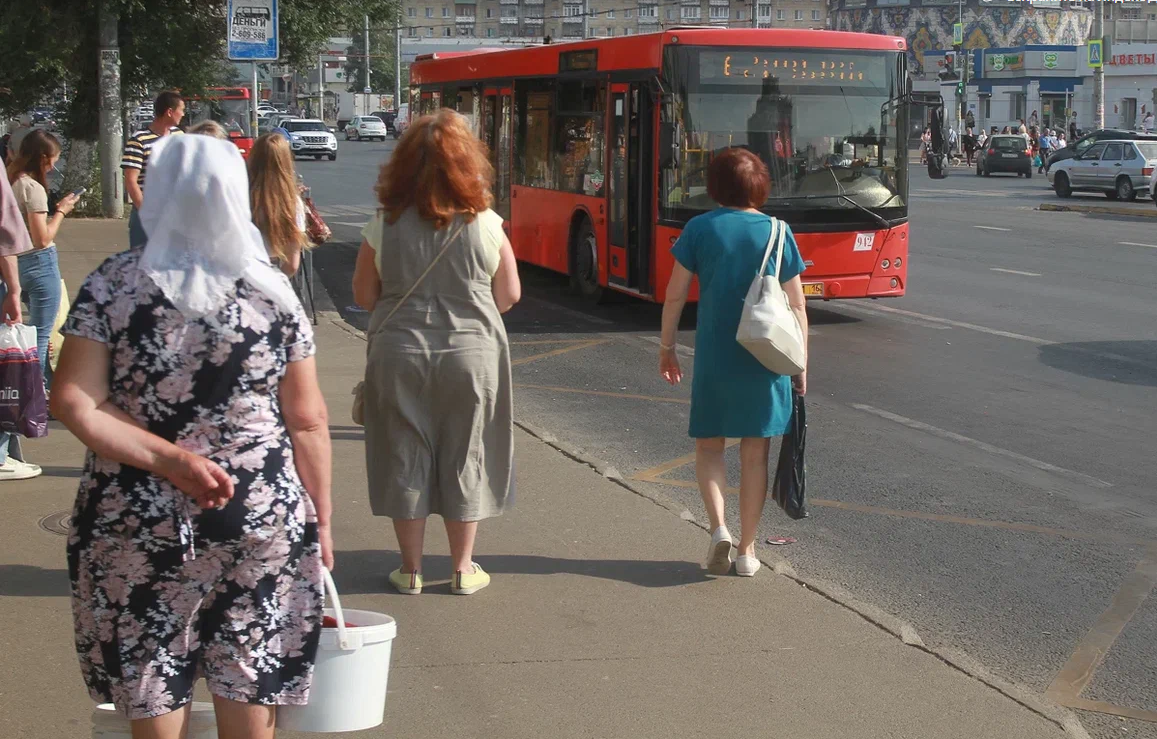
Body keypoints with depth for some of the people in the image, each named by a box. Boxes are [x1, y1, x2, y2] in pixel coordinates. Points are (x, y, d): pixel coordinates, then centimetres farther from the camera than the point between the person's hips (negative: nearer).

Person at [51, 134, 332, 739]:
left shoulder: (111, 284, -4)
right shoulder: (273, 291, -2)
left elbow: (73, 404, -12)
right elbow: (307, 421, 2)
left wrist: (167, 459, -15)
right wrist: (320, 519, 11)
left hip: (136, 525, -1)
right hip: (260, 521, 1)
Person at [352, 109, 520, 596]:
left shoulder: (384, 225, -6)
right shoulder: (485, 223, -7)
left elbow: (365, 295, 0)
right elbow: (509, 294, -1)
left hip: (398, 352, 0)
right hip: (471, 351, 0)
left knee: (404, 457, 10)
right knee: (465, 458, 11)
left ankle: (411, 570, 17)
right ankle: (463, 569, 19)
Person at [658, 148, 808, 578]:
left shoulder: (700, 229, -3)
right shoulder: (777, 233, -1)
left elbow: (675, 295, -1)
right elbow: (796, 306, -1)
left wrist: (666, 347, 12)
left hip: (714, 357, -1)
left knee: (709, 446, 14)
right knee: (755, 453, 10)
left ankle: (718, 527, -6)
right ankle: (747, 550, 13)